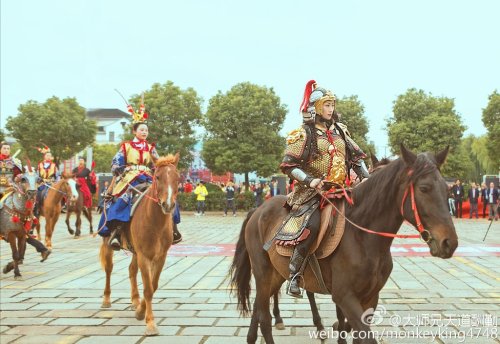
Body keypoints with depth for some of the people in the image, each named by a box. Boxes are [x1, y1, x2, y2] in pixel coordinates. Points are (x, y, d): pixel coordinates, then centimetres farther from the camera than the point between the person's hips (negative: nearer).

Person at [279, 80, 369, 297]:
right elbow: (289, 165, -6)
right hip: (313, 192, -6)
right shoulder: (304, 134, -2)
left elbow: (355, 156, 21)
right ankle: (294, 275, -21)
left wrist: (365, 176, 7)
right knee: (312, 226, -29)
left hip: (340, 190, 7)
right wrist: (309, 180, -20)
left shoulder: (339, 131, 16)